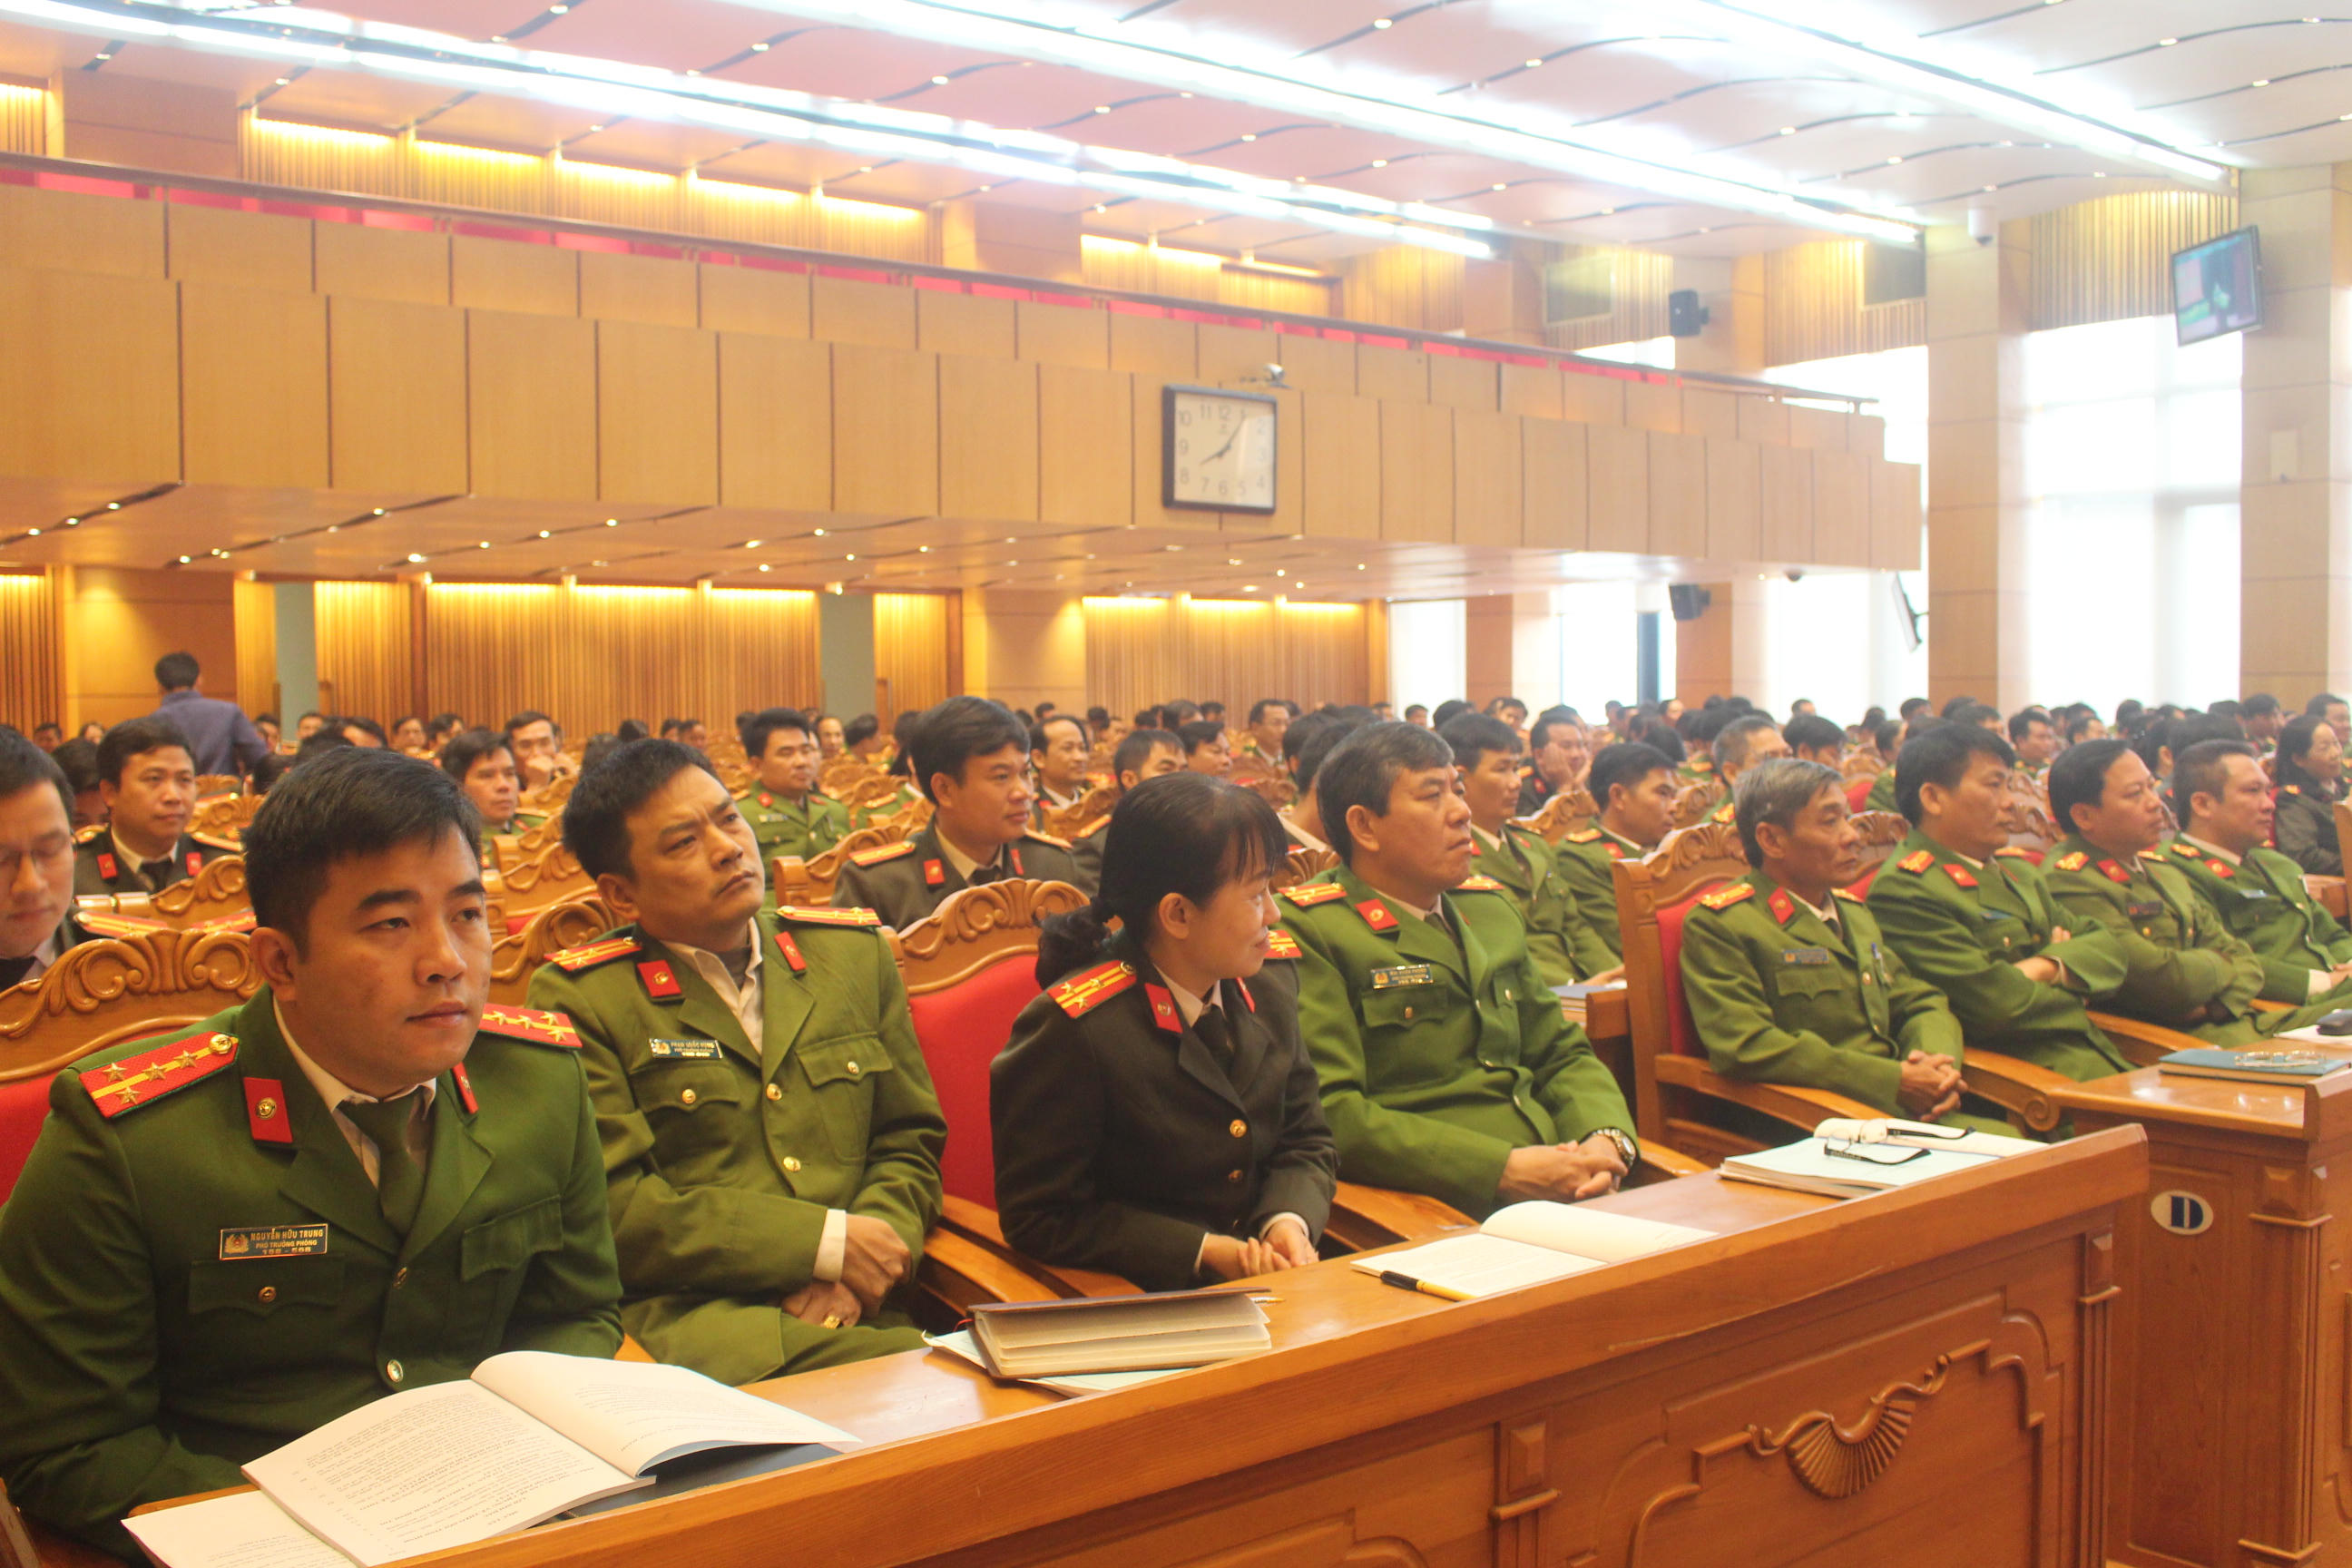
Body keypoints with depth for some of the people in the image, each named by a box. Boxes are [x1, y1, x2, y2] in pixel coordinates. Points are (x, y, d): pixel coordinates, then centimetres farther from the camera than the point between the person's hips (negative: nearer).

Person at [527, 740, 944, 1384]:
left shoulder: (854, 952, 16)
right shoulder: (577, 999, 2)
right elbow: (611, 1206, -6)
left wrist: (855, 1268, -3)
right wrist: (827, 1241, -11)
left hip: (860, 1309, 5)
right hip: (687, 1319, -5)